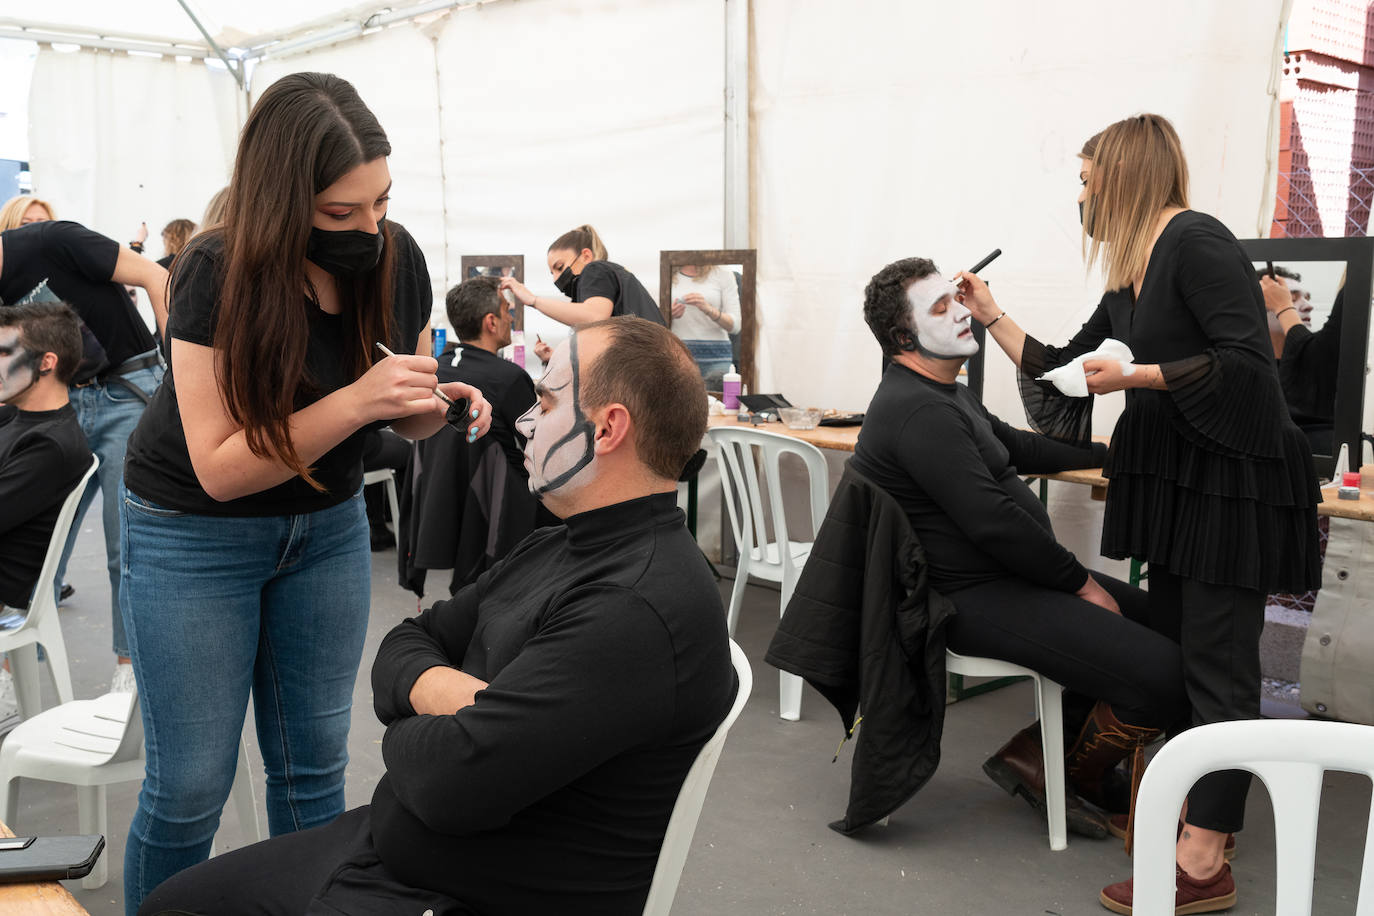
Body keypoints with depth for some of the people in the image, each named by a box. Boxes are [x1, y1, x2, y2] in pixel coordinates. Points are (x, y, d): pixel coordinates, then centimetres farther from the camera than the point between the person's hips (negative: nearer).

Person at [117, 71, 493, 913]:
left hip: (328, 523, 4)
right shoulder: (218, 276, -23)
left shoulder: (399, 259, -11)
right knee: (190, 785, 2)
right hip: (197, 532, -4)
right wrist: (353, 401, -35)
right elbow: (219, 467, -26)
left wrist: (443, 406, -20)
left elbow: (407, 420, 3)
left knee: (315, 764, 11)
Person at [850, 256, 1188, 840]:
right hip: (975, 600, -12)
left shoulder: (944, 394, 16)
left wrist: (1106, 452, 28)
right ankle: (1081, 776, 12)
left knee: (1154, 617, 16)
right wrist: (1081, 583, -14)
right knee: (1160, 674, -19)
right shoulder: (918, 410, -20)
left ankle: (1034, 753, 14)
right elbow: (993, 522, -25)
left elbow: (1015, 447, 32)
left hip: (1006, 576, 12)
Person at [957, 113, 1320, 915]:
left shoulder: (1196, 241, -12)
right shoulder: (1129, 282, 15)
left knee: (1217, 668, -5)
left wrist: (1137, 376, -19)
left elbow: (1247, 361, -20)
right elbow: (1059, 368, 22)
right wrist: (993, 318, 21)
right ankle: (1194, 818, 23)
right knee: (1173, 653, 11)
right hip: (1178, 482, 9)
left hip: (1234, 480, -9)